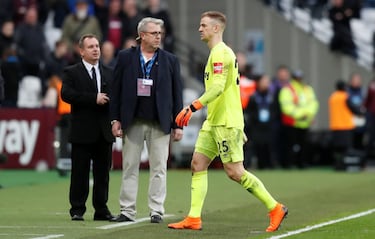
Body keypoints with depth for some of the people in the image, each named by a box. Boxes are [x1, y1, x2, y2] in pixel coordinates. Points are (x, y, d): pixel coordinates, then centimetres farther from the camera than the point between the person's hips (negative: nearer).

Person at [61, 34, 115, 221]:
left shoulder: (109, 73, 16)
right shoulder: (71, 72, 2)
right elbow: (66, 94, -14)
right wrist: (94, 98, -17)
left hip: (104, 130, 4)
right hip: (82, 131, -4)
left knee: (103, 172, 6)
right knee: (80, 172, -1)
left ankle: (101, 209, 12)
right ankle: (77, 210, 3)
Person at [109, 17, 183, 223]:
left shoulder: (170, 61, 6)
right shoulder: (125, 57, 4)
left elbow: (177, 94, 6)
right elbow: (116, 90, 5)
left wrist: (178, 125, 2)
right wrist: (115, 119, -2)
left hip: (160, 123, 0)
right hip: (132, 122, 0)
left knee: (159, 168, 1)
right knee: (130, 167, 3)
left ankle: (156, 211, 6)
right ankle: (127, 211, 8)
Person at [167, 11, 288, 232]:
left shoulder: (220, 53, -14)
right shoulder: (219, 52, 17)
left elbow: (218, 87, -25)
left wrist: (193, 108, -30)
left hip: (227, 123, -10)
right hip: (214, 122, 10)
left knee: (235, 172, -9)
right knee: (198, 164, 3)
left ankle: (276, 209, 1)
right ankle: (194, 219, 2)